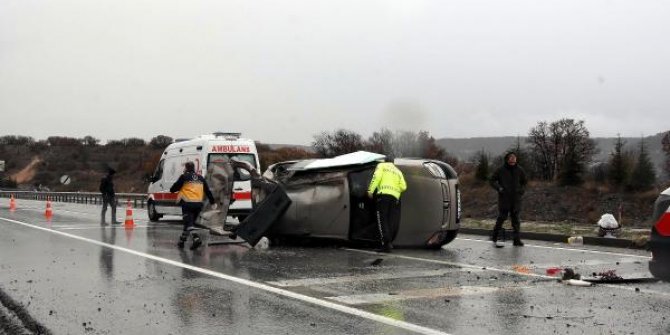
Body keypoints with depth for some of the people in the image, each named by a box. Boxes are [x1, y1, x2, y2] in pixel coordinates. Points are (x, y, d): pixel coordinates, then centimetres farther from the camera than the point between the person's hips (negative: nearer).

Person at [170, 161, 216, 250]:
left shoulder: (184, 177, -1)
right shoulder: (200, 178, 15)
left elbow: (174, 188, 0)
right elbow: (208, 191, 18)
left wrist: (172, 190, 24)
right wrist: (212, 202, 25)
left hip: (187, 203, -6)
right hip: (198, 203, 6)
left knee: (189, 223, -7)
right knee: (189, 222, 18)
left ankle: (196, 238, -27)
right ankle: (182, 241, 23)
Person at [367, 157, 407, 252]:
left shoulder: (381, 166, 14)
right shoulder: (398, 171, 26)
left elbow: (377, 176, -6)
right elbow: (403, 187, 12)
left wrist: (370, 190, -10)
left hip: (383, 194, -4)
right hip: (395, 198, 5)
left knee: (382, 220, -6)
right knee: (391, 222, 8)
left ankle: (386, 244, -17)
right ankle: (388, 242, 7)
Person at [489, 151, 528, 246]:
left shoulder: (519, 170, 7)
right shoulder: (501, 170, -3)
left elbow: (524, 181, 22)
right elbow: (492, 181, 4)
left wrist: (522, 189, 5)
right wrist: (498, 188, -10)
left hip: (516, 199, 3)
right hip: (504, 199, -3)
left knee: (516, 219, 4)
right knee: (502, 217, -5)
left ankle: (517, 240, 7)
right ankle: (494, 237, 10)